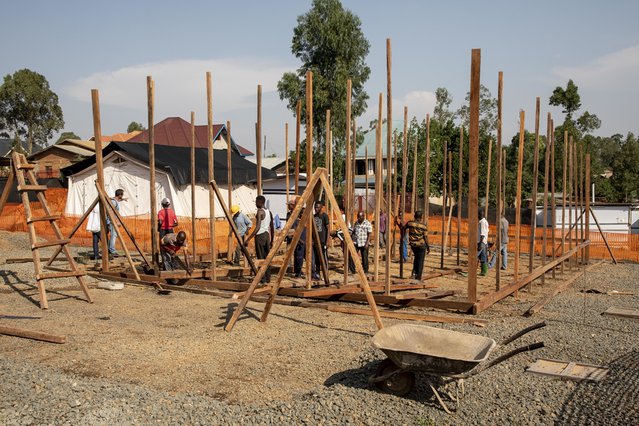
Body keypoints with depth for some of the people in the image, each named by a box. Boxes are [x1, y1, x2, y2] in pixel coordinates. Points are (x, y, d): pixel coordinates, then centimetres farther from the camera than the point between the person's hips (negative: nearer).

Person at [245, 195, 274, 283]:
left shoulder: (260, 212, -13)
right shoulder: (269, 212, 11)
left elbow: (258, 227, -22)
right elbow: (272, 228, 15)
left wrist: (248, 239, -23)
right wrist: (271, 240, 23)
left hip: (260, 236, -8)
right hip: (267, 235, 8)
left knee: (261, 258, -2)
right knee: (266, 258, 13)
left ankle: (263, 279, -1)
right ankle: (268, 278, 16)